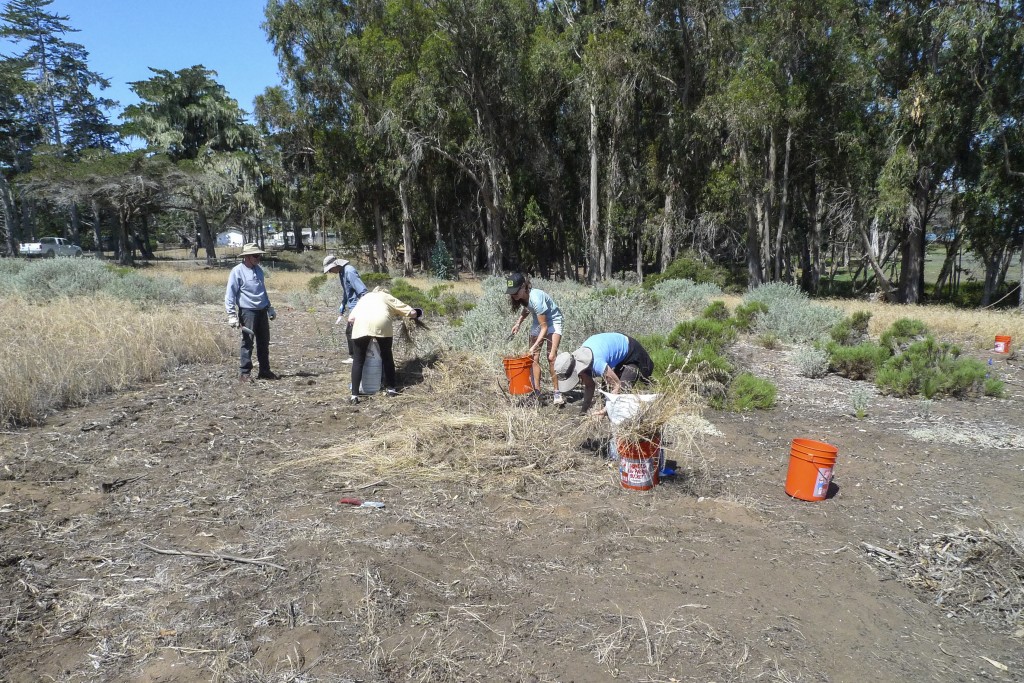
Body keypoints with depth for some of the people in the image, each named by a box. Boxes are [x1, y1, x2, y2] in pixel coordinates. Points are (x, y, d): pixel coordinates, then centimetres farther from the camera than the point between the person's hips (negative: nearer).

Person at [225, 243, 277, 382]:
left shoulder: (258, 270, 13)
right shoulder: (237, 271, -8)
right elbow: (230, 294, -10)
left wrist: (270, 307, 23)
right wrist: (232, 314, -15)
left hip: (262, 311, 7)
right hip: (248, 312, -7)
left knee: (264, 342, 10)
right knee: (247, 342, -5)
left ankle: (264, 371, 20)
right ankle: (244, 373, 2)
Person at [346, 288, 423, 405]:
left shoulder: (364, 297, 37)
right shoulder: (388, 297, 33)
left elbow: (351, 318, 19)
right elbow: (412, 313, 27)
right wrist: (415, 313, 49)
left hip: (361, 324, 1)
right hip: (382, 323, -1)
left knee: (358, 360, 11)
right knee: (387, 356, 20)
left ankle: (354, 395, 4)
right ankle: (390, 388, 27)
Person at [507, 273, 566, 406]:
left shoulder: (535, 299, -36)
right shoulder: (520, 297, -14)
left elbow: (544, 327, -30)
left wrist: (535, 346, -35)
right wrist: (518, 323, -3)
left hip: (552, 320, -7)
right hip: (538, 321, 8)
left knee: (551, 357, -18)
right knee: (533, 358, 2)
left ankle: (557, 393, -11)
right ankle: (537, 391, 9)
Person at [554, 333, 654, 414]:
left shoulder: (597, 363, -43)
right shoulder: (576, 361, -16)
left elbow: (617, 385, -35)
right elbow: (589, 386, -4)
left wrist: (604, 411, -35)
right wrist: (584, 411, -10)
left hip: (630, 353, -8)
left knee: (622, 389, -21)